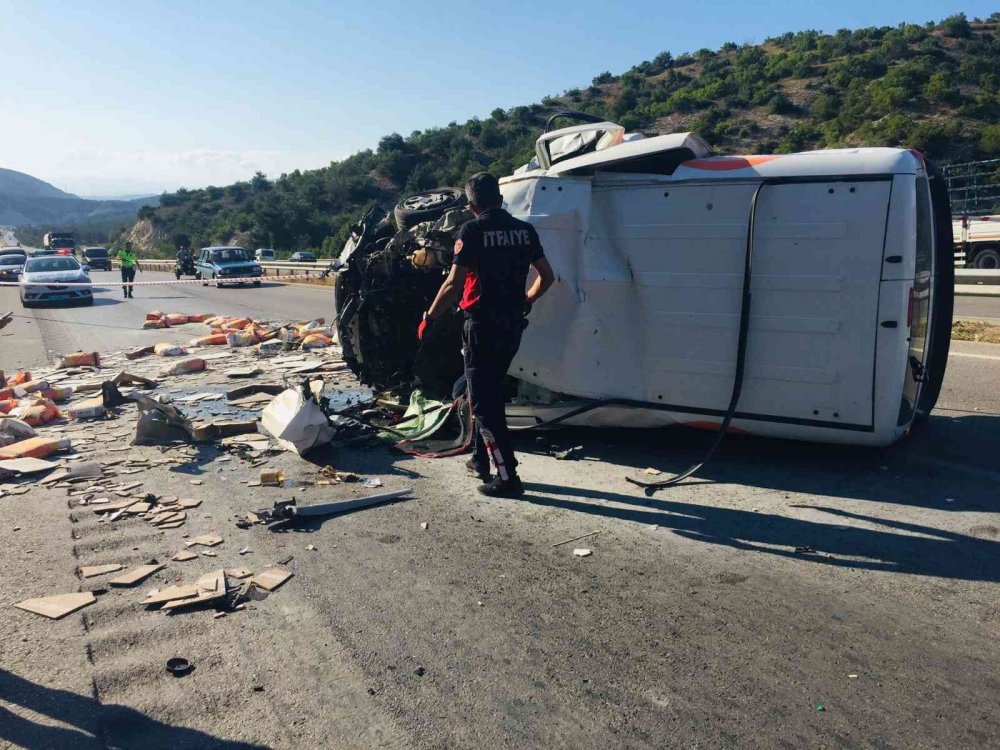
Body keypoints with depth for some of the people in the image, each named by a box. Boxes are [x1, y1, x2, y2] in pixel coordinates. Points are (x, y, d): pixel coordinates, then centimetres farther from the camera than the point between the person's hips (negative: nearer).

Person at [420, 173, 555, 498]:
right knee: (491, 392, 22)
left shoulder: (473, 231, -11)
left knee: (484, 401, 0)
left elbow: (454, 284, -17)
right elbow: (547, 277, 11)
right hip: (512, 324, 6)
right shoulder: (524, 229, 7)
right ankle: (482, 460, 30)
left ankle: (507, 477, -2)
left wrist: (429, 319, -5)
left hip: (483, 325, -6)